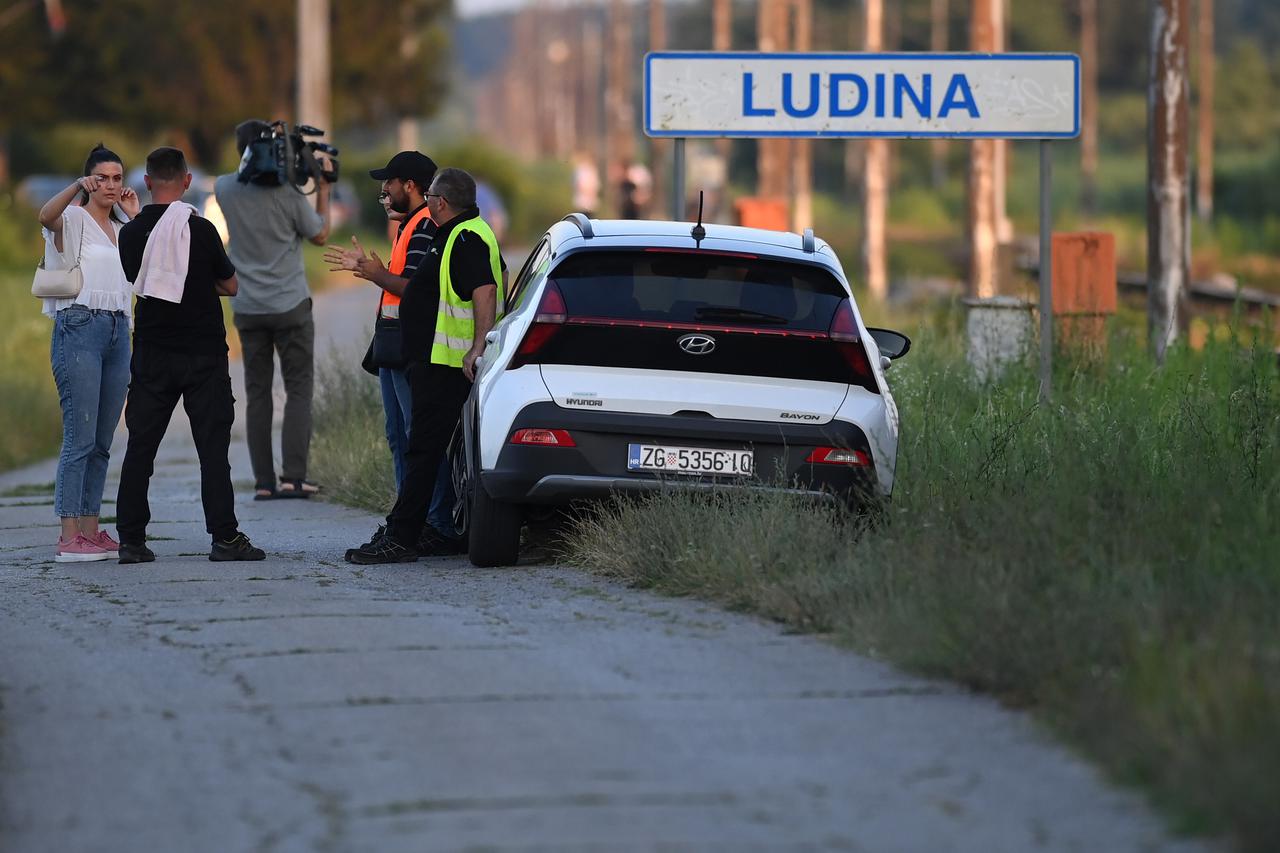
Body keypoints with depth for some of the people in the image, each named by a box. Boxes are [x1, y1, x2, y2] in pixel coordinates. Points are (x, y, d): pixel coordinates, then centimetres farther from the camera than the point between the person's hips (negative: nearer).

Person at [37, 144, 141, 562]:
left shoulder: (121, 228, 21)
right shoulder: (74, 219, 0)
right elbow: (46, 216, -23)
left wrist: (135, 217, 10)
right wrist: (78, 187, -32)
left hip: (118, 331, 7)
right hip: (79, 327, -7)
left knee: (103, 441, 7)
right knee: (80, 437, -12)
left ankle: (90, 529, 10)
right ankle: (68, 537, -14)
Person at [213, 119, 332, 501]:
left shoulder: (225, 189, -2)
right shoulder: (288, 194, -10)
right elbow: (320, 236, 3)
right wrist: (323, 190, 12)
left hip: (248, 308, 3)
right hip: (290, 305, -3)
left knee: (257, 394, 6)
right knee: (299, 389, 3)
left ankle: (263, 481, 2)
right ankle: (293, 476, -7)